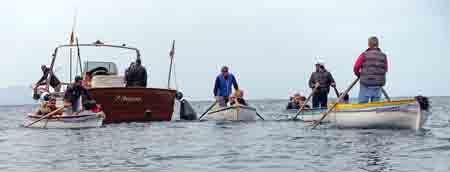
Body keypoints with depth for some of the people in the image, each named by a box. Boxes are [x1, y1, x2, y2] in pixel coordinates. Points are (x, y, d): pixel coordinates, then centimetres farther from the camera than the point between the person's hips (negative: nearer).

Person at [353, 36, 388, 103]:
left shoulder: (364, 55, -4)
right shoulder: (383, 56, 3)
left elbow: (356, 68, -3)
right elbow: (385, 69, 9)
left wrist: (359, 75, 16)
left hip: (366, 84, -3)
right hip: (378, 85, 3)